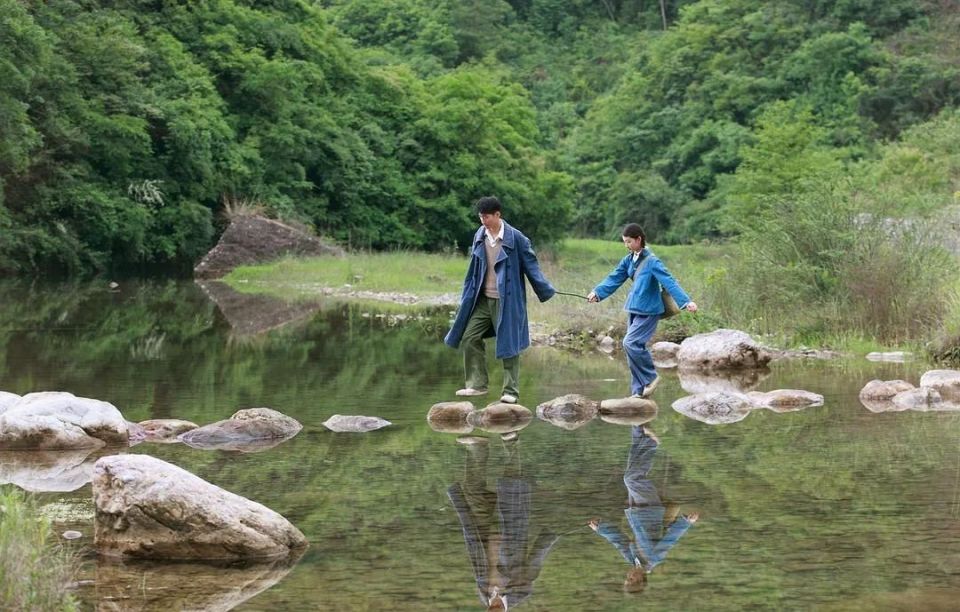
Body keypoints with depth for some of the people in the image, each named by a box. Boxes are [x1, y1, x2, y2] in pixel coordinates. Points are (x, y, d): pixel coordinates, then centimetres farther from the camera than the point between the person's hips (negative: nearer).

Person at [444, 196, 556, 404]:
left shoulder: (515, 238, -11)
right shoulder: (479, 237, 5)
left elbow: (531, 266, -8)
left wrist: (546, 291, -13)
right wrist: (466, 297, 17)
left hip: (506, 301, -6)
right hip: (483, 299, 6)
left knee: (508, 344, -2)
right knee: (469, 338, 2)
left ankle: (511, 391, 4)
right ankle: (477, 384, 11)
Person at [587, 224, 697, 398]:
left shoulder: (652, 261, -15)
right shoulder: (628, 261, 8)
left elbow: (669, 282, -23)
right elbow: (614, 279, 9)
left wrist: (686, 301, -32)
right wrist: (597, 292, -4)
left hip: (648, 311, -8)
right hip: (633, 310, 8)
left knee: (630, 343, -19)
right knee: (635, 348, 8)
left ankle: (650, 377, -1)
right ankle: (639, 392, 14)